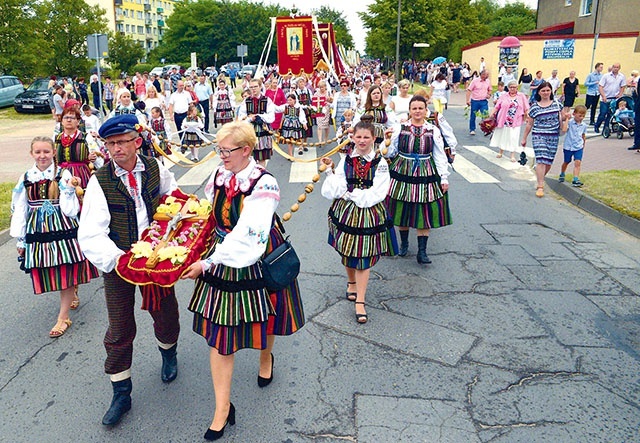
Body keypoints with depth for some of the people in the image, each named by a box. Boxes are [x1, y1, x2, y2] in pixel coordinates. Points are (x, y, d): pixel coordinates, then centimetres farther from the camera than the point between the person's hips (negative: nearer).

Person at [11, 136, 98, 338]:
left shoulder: (63, 174, -5)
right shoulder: (26, 178, 4)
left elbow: (69, 209, -7)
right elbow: (20, 210, 9)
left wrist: (69, 189, -19)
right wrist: (20, 239, 9)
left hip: (63, 228, -3)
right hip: (37, 231, 3)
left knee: (66, 272, -1)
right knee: (47, 273, 10)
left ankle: (63, 317, 9)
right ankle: (73, 294, 37)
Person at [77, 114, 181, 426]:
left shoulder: (155, 168, -5)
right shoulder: (100, 181, -14)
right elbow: (90, 234, -22)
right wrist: (118, 259, -35)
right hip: (118, 261, -2)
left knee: (165, 313, 15)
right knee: (119, 330, 7)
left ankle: (168, 354, 50)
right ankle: (121, 394, 26)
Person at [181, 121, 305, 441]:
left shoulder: (264, 184, -21)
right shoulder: (218, 176, -2)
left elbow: (248, 235, -28)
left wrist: (208, 263, -27)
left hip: (256, 264, -4)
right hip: (221, 262, 4)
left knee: (262, 318, 20)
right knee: (219, 333, 3)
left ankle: (266, 358, 56)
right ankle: (223, 408, 16)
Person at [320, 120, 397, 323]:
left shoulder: (380, 164, -8)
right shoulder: (346, 161, 0)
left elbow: (375, 194, -16)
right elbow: (336, 190, -7)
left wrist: (349, 194, -14)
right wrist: (330, 171, -17)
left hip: (369, 215, -3)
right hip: (346, 213, 3)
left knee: (364, 255, 1)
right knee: (347, 252, 16)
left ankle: (360, 302, 7)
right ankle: (351, 282, 46)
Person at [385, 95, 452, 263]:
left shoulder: (433, 130, 1)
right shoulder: (399, 128, 1)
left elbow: (440, 156, 3)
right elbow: (390, 152, 9)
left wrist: (444, 178, 1)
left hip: (426, 174, 0)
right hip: (402, 173, 0)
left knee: (424, 213, 1)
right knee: (402, 210, 9)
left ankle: (422, 251, 8)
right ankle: (403, 243, 30)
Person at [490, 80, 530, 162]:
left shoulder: (521, 96, 5)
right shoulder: (504, 96, 5)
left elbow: (526, 108, 5)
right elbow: (497, 107, 2)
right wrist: (492, 114, -8)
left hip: (515, 122, -1)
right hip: (503, 120, 1)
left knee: (513, 138, -2)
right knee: (502, 135, 11)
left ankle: (513, 155, 6)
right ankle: (501, 152, 29)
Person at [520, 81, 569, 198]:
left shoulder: (556, 104, 7)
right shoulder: (535, 107, 1)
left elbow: (562, 117, 19)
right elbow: (529, 124, 7)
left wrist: (565, 116, -5)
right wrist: (524, 138, 8)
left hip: (553, 137, 3)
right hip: (538, 136, -3)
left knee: (549, 162, 8)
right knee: (541, 160, -12)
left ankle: (539, 180, 33)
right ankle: (540, 187, -9)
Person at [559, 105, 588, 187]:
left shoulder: (584, 125, 2)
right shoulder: (570, 122, -11)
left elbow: (583, 136, 15)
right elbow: (564, 130, -30)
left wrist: (583, 145, 20)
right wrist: (567, 119, -26)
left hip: (579, 147, 2)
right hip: (568, 146, -2)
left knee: (577, 162, -12)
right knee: (566, 162, 17)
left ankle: (576, 179, -14)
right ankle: (562, 175, 42)